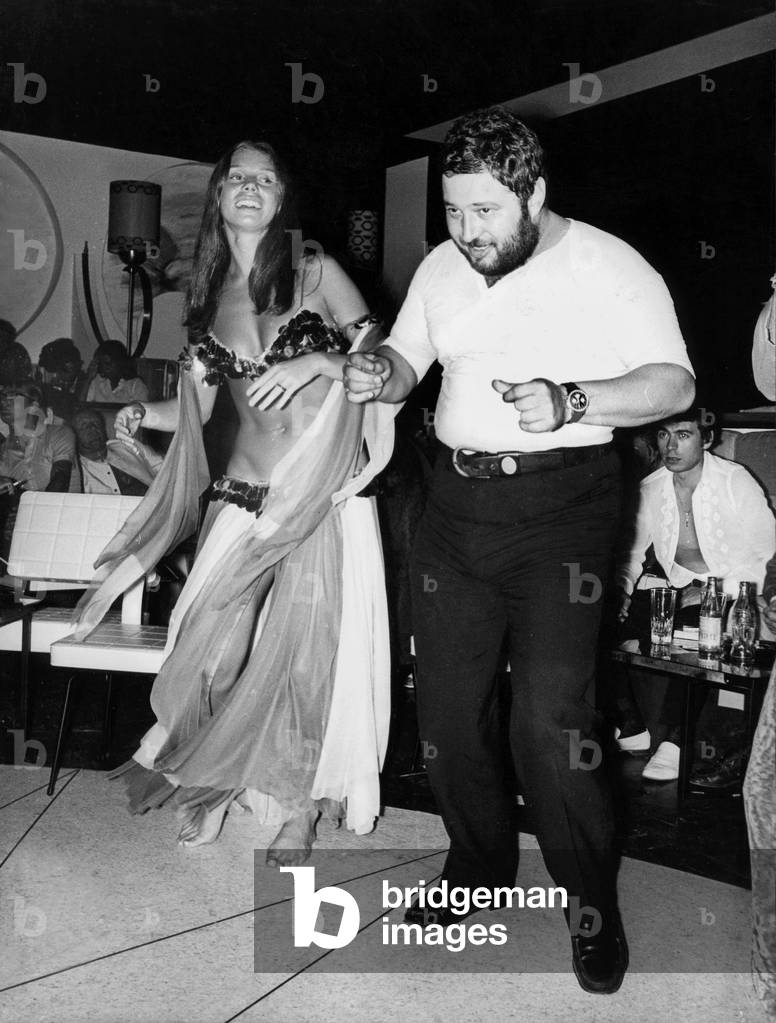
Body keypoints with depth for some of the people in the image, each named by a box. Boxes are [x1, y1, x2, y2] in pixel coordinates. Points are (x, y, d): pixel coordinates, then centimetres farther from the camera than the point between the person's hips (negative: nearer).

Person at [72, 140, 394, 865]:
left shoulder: (318, 275, 1)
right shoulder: (206, 297, 12)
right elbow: (193, 409, 14)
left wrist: (318, 362, -19)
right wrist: (142, 415, -4)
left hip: (324, 495, -3)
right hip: (242, 497, 3)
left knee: (308, 653, -1)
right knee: (213, 650, -4)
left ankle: (300, 804, 20)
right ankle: (212, 783, 22)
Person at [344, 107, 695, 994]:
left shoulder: (608, 265, -7)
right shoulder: (441, 267, 9)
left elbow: (673, 383, -9)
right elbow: (407, 362, 17)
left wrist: (569, 403, -25)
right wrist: (379, 376, -8)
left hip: (560, 505, -5)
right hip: (456, 498, 6)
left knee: (549, 715, -13)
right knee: (446, 704, 9)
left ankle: (592, 906, 9)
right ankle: (479, 870, 30)